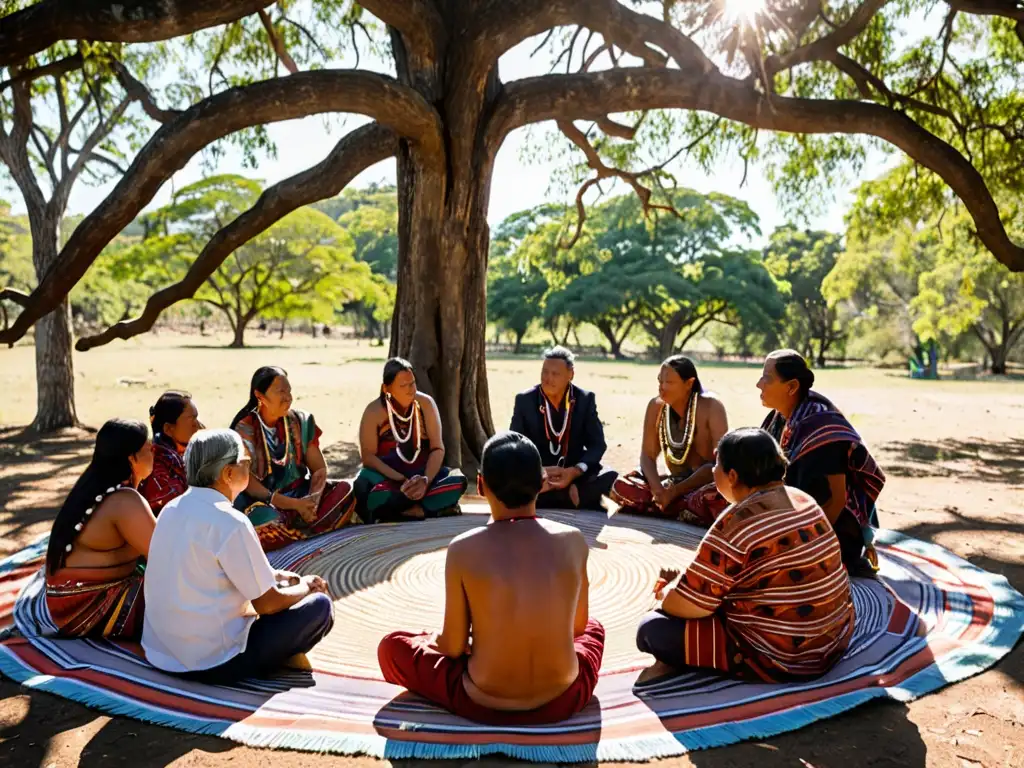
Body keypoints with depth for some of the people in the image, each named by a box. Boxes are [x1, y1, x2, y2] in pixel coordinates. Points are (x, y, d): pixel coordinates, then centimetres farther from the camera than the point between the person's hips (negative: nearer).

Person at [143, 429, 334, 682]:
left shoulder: (173, 509, 3)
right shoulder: (229, 522, -22)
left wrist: (274, 575, 14)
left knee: (271, 584, 23)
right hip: (214, 661, -8)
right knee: (320, 606, -1)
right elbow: (267, 604, -15)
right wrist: (307, 586, 4)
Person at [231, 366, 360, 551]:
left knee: (345, 490, -19)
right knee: (269, 526, -38)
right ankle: (328, 520, -13)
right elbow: (248, 483, -14)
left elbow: (319, 468, 1)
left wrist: (313, 500, -20)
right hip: (261, 501, -4)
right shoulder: (244, 430, -9)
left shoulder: (300, 422, 2)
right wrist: (295, 504, -22)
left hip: (299, 494, 4)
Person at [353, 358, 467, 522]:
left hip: (422, 472, 2)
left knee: (458, 481, -27)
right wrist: (401, 480, -24)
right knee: (362, 488, -37)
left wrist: (426, 480, -24)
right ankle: (437, 508, -29)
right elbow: (368, 456, -12)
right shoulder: (374, 411, -10)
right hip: (387, 476, -2)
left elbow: (437, 448, -6)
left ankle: (400, 513, -28)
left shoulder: (425, 403, -5)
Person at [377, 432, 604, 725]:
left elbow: (453, 646, -7)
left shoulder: (463, 549, -16)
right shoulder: (573, 540, -10)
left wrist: (433, 640, 17)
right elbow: (579, 625, 5)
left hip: (485, 705, -3)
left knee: (391, 647, 20)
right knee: (593, 628, 35)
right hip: (563, 700, 3)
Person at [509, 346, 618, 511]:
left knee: (611, 477, -27)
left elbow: (597, 444, -3)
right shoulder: (524, 400, -3)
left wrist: (575, 471, -22)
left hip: (574, 473, 0)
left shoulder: (586, 399, -2)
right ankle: (572, 495, -27)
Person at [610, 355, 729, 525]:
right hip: (675, 482, 5)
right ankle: (692, 513, -20)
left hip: (708, 483, -5)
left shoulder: (711, 406, -15)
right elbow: (648, 455, 1)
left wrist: (676, 491, -24)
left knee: (716, 496, -41)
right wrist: (657, 487, -21)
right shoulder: (656, 406, -2)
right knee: (621, 487, -18)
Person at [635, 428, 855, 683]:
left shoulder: (736, 524, -23)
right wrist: (683, 579, 16)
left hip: (781, 659, -9)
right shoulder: (802, 500, 5)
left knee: (651, 630, -8)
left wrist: (669, 591, 6)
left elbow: (685, 606, -17)